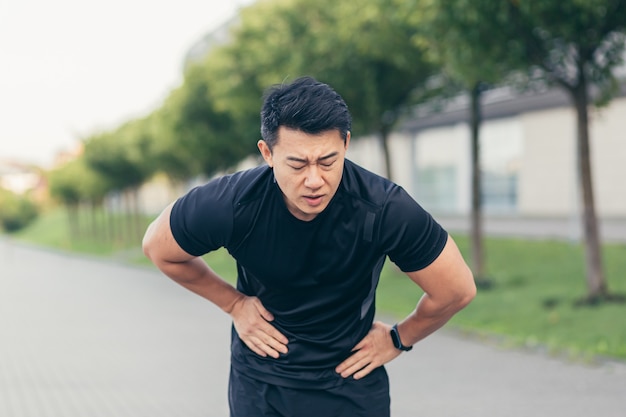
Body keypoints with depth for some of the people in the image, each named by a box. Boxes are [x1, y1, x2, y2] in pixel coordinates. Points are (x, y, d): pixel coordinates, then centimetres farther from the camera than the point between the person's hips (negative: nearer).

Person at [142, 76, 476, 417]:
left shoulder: (384, 209, -26)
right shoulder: (230, 206, -24)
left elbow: (456, 290, -11)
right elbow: (157, 247, -2)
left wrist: (399, 339, 1)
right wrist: (234, 303, 0)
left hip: (351, 379, 0)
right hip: (258, 381, 1)